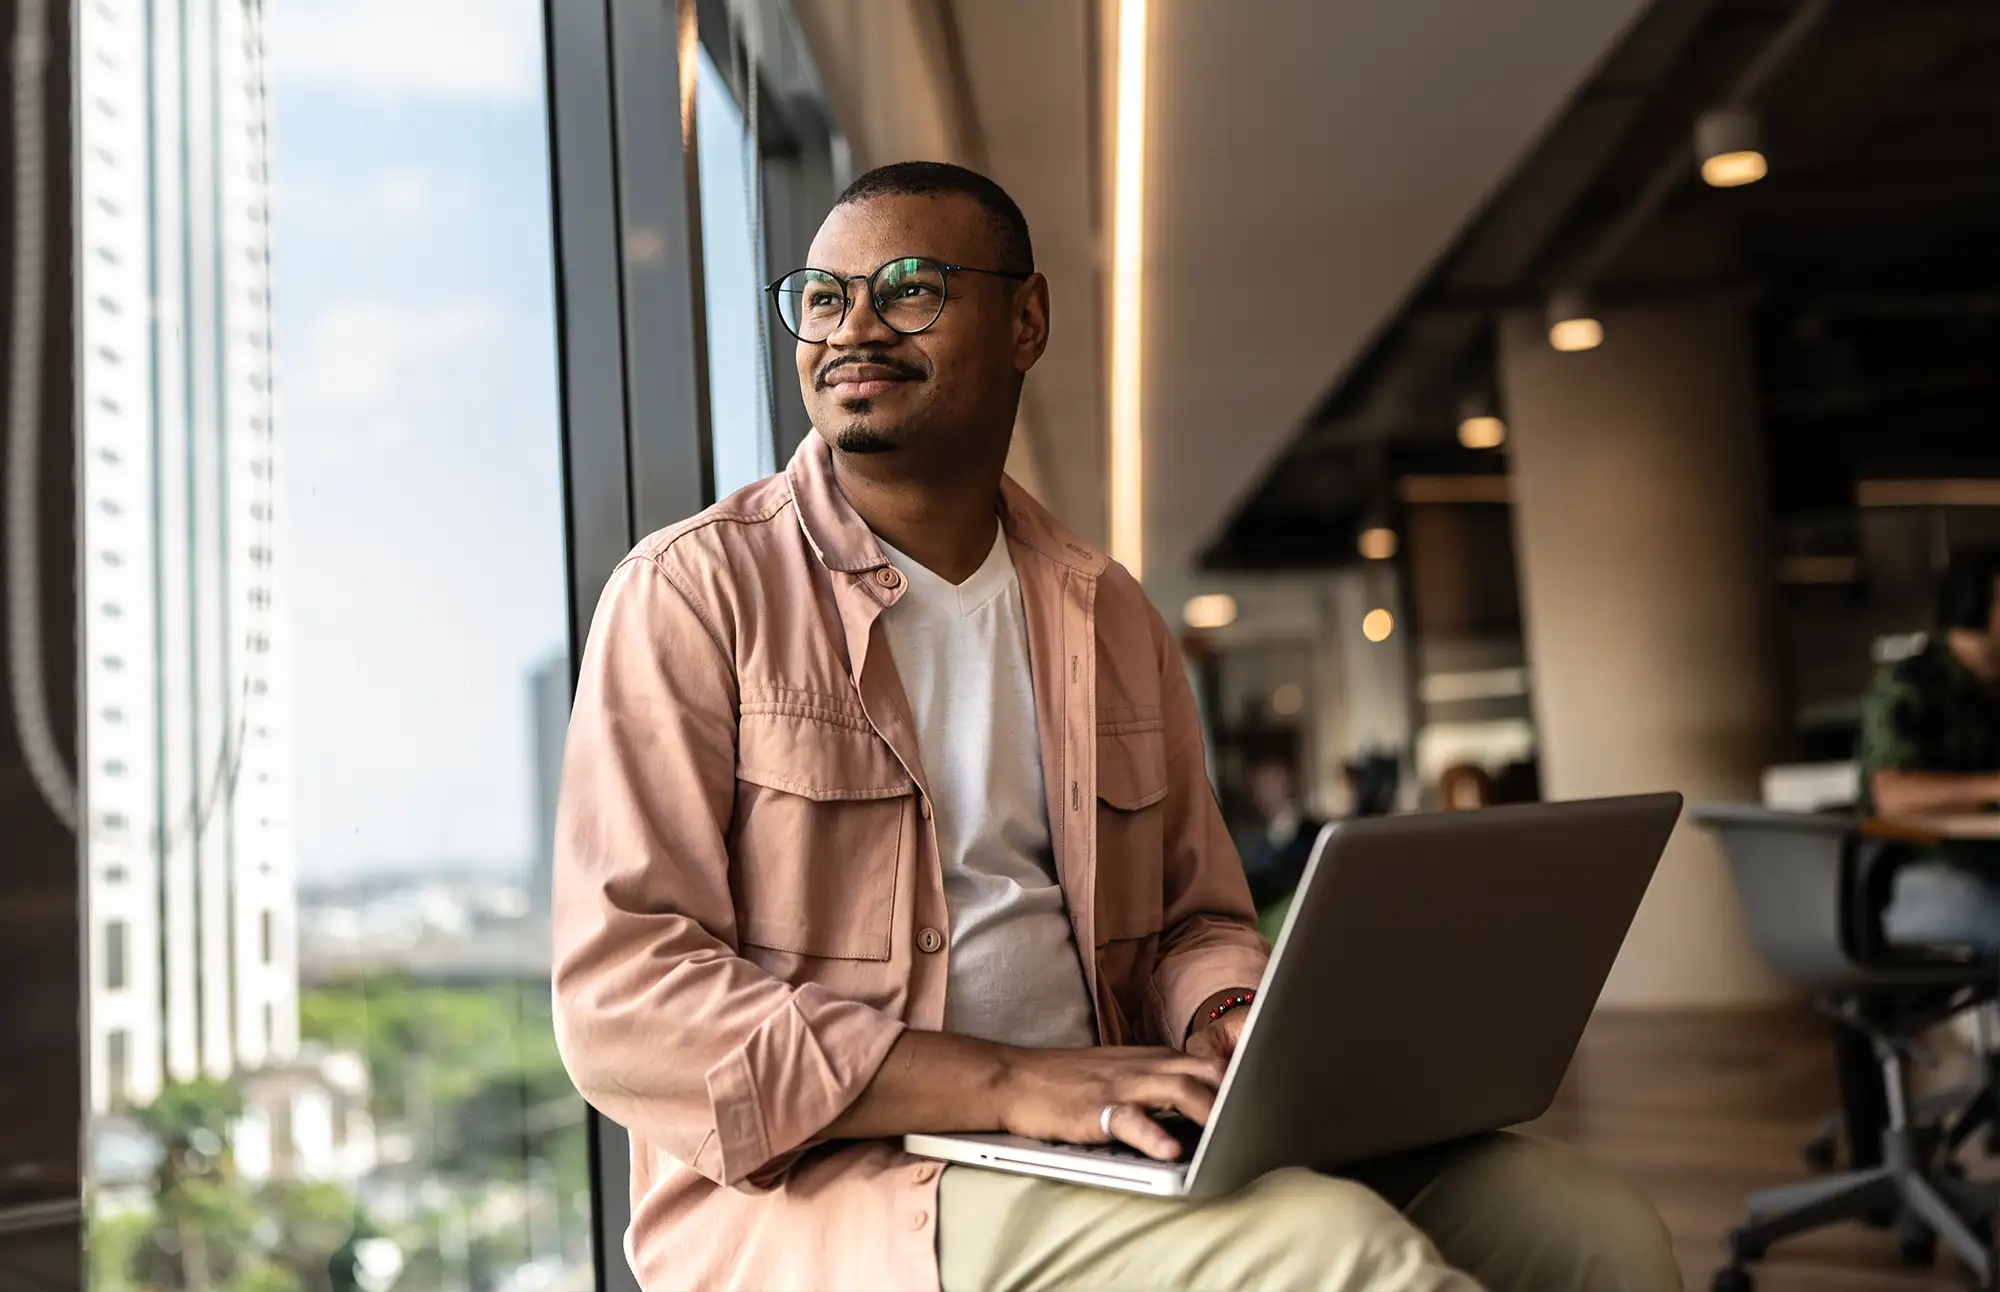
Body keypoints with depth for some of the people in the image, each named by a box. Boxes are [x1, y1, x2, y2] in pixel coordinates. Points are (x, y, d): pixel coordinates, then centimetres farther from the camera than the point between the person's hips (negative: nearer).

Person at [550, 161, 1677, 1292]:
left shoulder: (1112, 616, 15)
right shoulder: (692, 593, -4)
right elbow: (623, 1000, -12)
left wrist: (1232, 1025, -7)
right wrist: (1007, 1086, -21)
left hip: (1105, 1161, 6)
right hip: (808, 1188, -5)